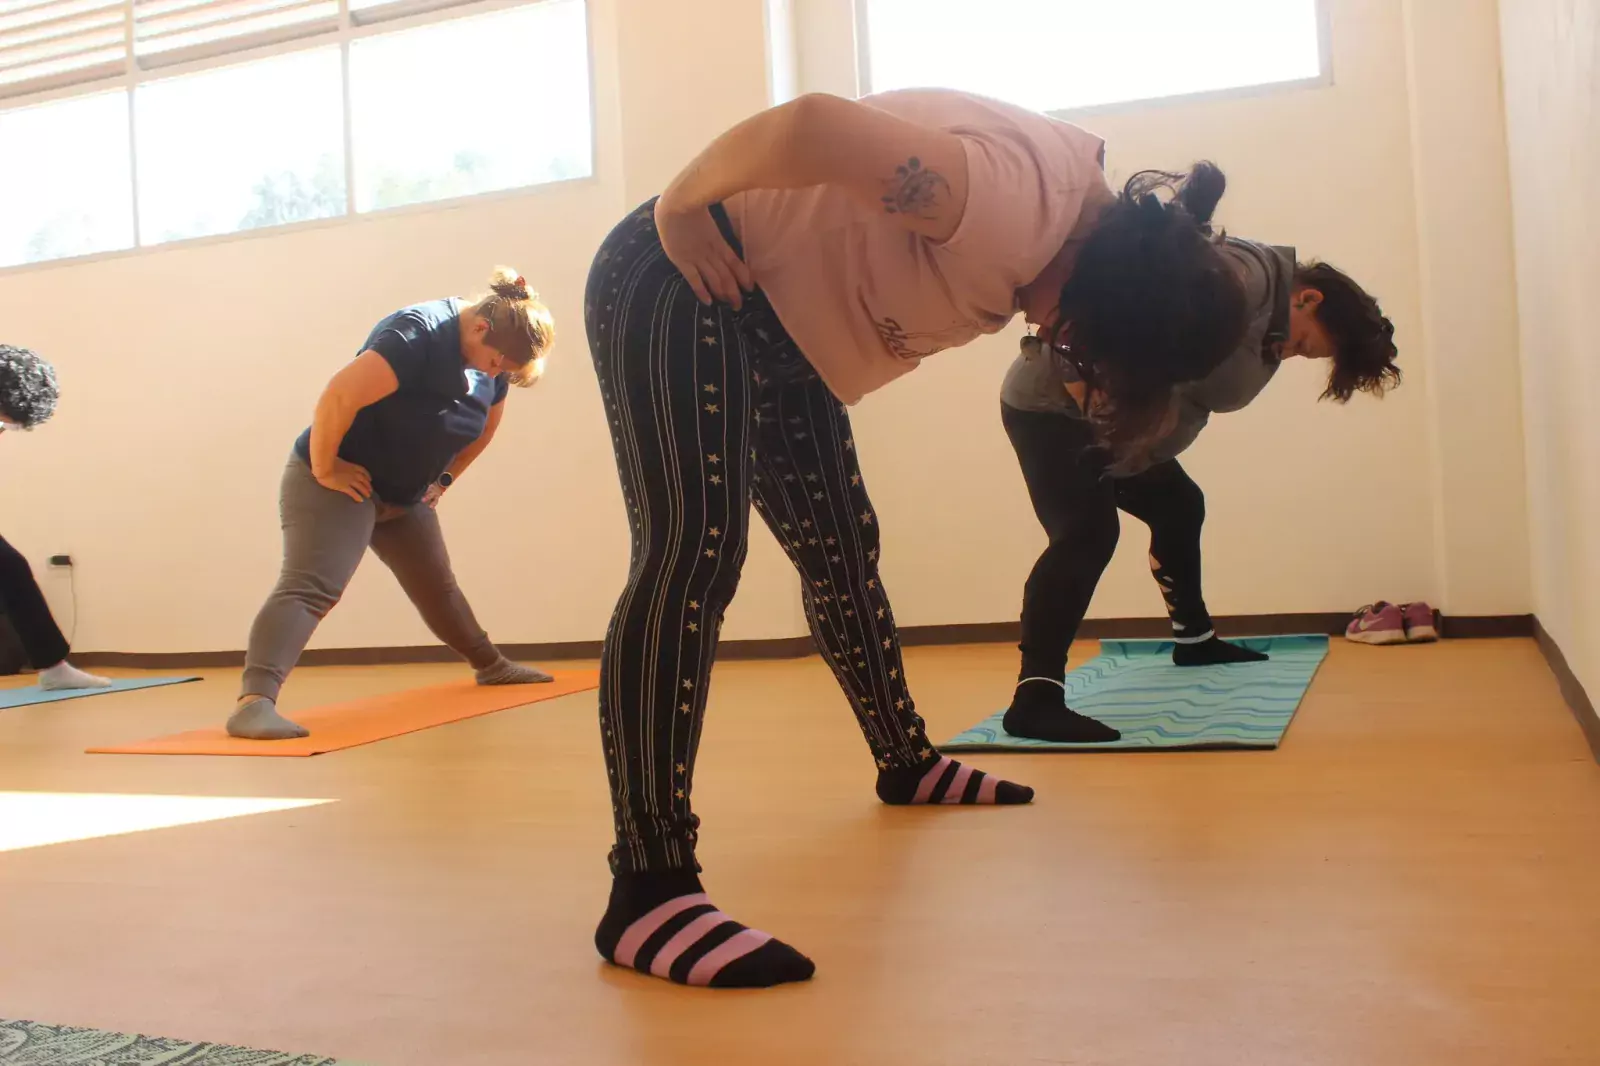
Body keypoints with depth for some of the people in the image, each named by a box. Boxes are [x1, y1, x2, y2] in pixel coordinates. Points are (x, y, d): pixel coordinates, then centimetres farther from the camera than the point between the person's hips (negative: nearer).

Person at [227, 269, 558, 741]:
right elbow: (338, 396, -35)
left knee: (437, 588, 22)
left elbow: (486, 424, 19)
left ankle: (491, 665, 40)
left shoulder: (493, 357, 0)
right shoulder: (417, 334, -28)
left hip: (404, 494, 8)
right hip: (338, 482, -8)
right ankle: (253, 701, -34)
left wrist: (444, 478, 14)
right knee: (310, 586, -24)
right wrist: (324, 469, -27)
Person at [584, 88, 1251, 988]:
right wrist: (680, 208, -22)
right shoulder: (1017, 201, -29)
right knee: (695, 552, -22)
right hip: (681, 286, -9)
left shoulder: (1084, 219, 4)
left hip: (782, 320, 10)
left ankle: (909, 762, 32)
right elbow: (812, 124, -36)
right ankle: (648, 891, -23)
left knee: (842, 552, 15)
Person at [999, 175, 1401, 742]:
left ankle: (1194, 638, 42)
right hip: (1049, 402, -11)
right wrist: (1092, 399, -32)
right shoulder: (1247, 276, -23)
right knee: (1088, 534, -24)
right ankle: (1035, 700, -28)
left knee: (1178, 506, 22)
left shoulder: (1264, 331, 10)